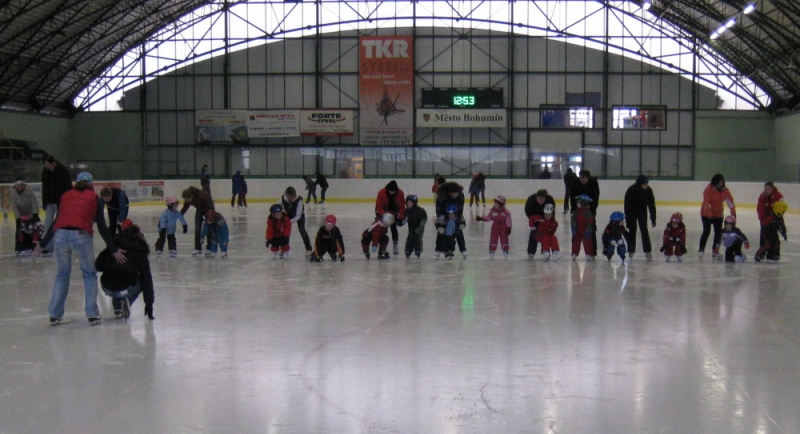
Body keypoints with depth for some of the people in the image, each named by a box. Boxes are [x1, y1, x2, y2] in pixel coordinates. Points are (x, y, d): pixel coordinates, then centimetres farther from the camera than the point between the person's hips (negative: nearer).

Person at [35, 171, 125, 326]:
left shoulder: (65, 196, 25)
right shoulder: (94, 198, 17)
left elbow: (56, 222, 26)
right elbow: (102, 227, 14)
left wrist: (42, 244, 35)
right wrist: (114, 250, 17)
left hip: (60, 235, 3)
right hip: (81, 235, -3)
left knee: (62, 274, 22)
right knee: (89, 274, 16)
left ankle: (55, 315, 23)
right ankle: (92, 315, 11)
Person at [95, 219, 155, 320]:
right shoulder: (140, 252, 11)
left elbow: (98, 265, 8)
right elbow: (147, 278, 13)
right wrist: (149, 304, 17)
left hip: (107, 288, 3)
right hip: (126, 290, -3)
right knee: (143, 282, 29)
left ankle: (117, 309, 16)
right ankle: (127, 301, 3)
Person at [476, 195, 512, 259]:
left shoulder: (506, 212, -9)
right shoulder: (492, 211, -2)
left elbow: (508, 221, -6)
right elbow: (488, 217, 3)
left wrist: (509, 228, -9)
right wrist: (481, 218, -7)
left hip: (503, 228, -2)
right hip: (495, 228, 2)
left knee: (504, 239, 3)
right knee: (493, 239, 2)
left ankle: (505, 251, 15)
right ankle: (492, 251, 12)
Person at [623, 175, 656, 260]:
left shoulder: (648, 190, -18)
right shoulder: (631, 190, -28)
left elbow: (651, 204, -9)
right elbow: (627, 205, -25)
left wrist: (653, 217, -10)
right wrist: (628, 220, -25)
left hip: (642, 211, 2)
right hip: (632, 212, -2)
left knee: (644, 230, -5)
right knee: (632, 230, 0)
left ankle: (648, 251, -5)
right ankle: (631, 251, 11)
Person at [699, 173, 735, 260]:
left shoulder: (725, 190, -3)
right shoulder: (708, 190, -19)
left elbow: (730, 201, -7)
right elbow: (706, 203, -25)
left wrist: (733, 212, -19)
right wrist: (710, 215, -34)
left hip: (718, 214, 5)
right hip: (707, 214, -5)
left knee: (718, 232, 6)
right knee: (706, 231, -11)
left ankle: (715, 252, 16)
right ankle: (701, 250, -1)